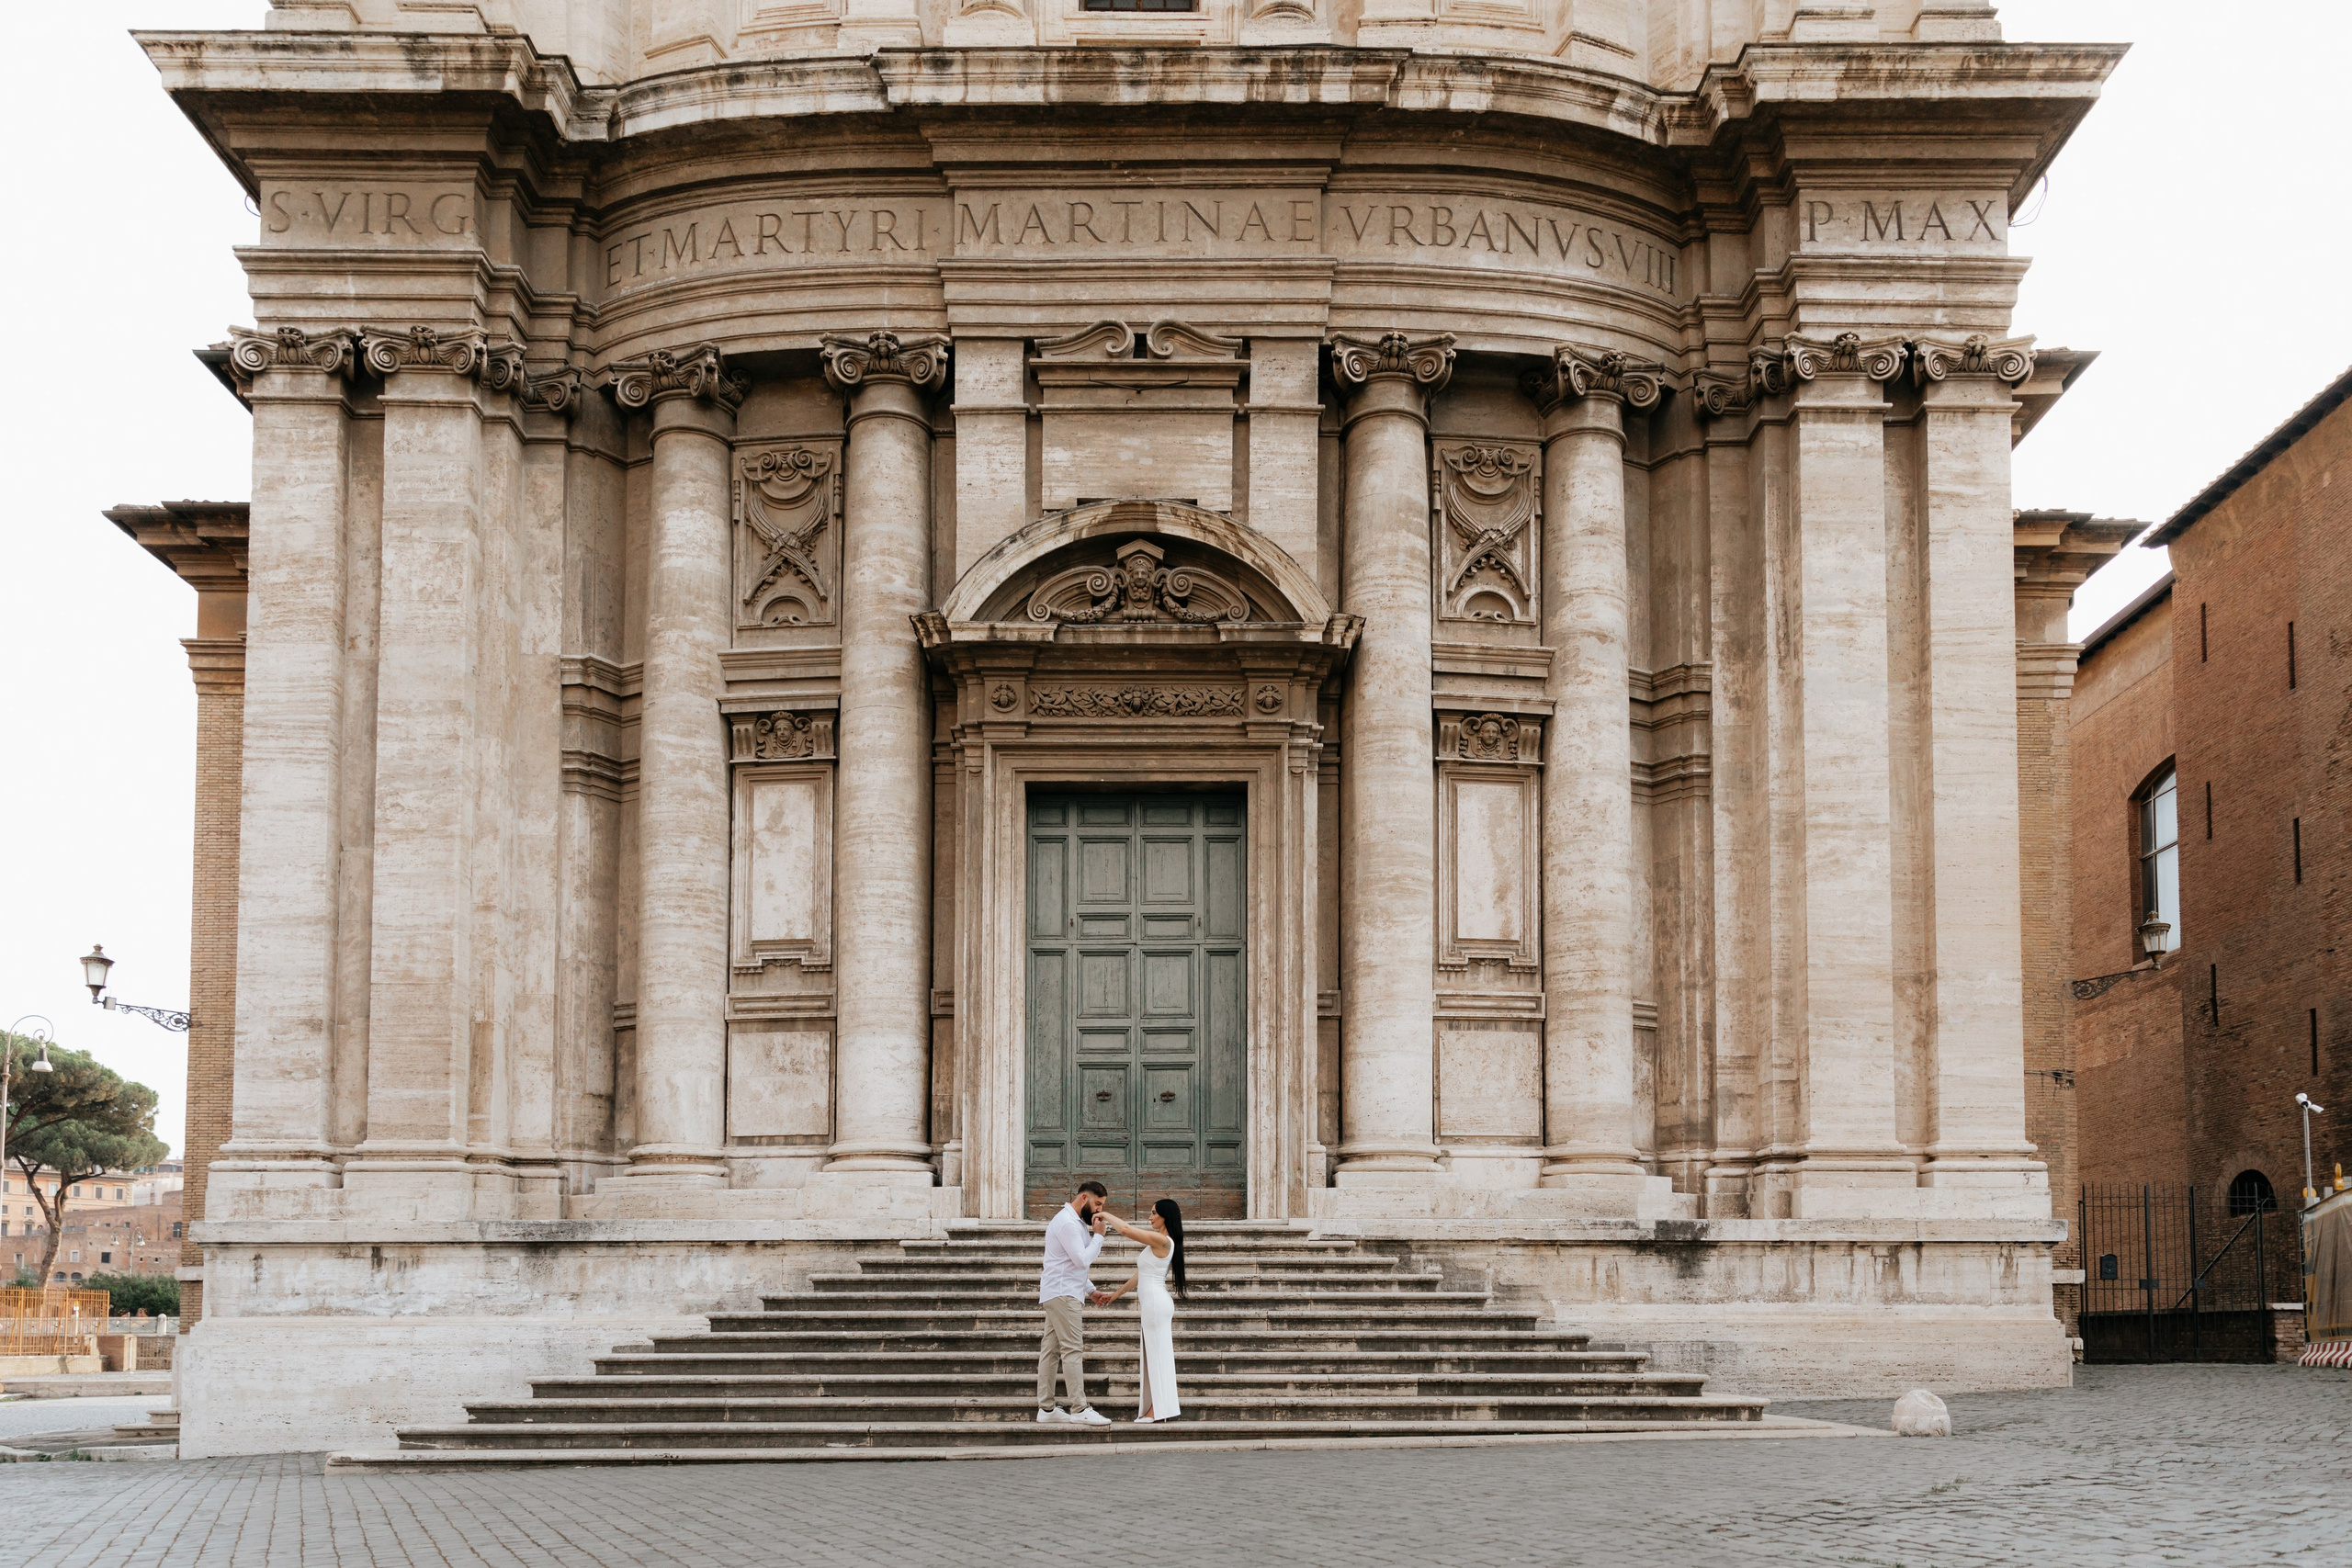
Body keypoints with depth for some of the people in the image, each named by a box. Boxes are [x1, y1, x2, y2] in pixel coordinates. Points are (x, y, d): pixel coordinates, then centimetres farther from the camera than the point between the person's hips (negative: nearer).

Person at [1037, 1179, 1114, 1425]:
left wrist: (1091, 1290, 18)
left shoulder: (1076, 1222, 21)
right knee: (1073, 1350, -12)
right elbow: (1083, 1260, -19)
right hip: (1063, 1294, -11)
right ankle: (1080, 1410, -15)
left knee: (1050, 1350, 8)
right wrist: (1098, 1236, -10)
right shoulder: (1067, 1222, -14)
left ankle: (1046, 1408, 9)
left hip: (1062, 1294, 11)